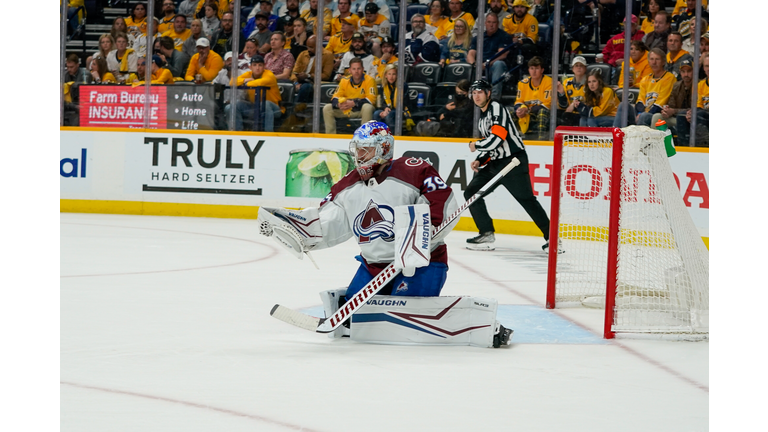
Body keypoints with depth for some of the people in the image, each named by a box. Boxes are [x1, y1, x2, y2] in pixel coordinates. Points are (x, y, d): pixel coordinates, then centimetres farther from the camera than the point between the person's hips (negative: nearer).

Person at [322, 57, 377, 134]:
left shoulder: (369, 80, -11)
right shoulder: (344, 81, 1)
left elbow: (371, 99, -20)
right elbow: (336, 97, 3)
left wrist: (354, 103, -29)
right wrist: (338, 104, -23)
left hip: (361, 110, -4)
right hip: (346, 110, 4)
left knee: (367, 107, -38)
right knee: (327, 108, -9)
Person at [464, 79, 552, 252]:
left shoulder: (496, 108, -11)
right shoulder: (482, 117, 19)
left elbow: (497, 139, -23)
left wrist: (476, 145, -7)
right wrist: (480, 161, 7)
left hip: (514, 160, -10)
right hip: (495, 162, 10)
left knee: (526, 199, -12)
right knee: (471, 193, 3)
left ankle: (551, 236, -8)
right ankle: (486, 235, 6)